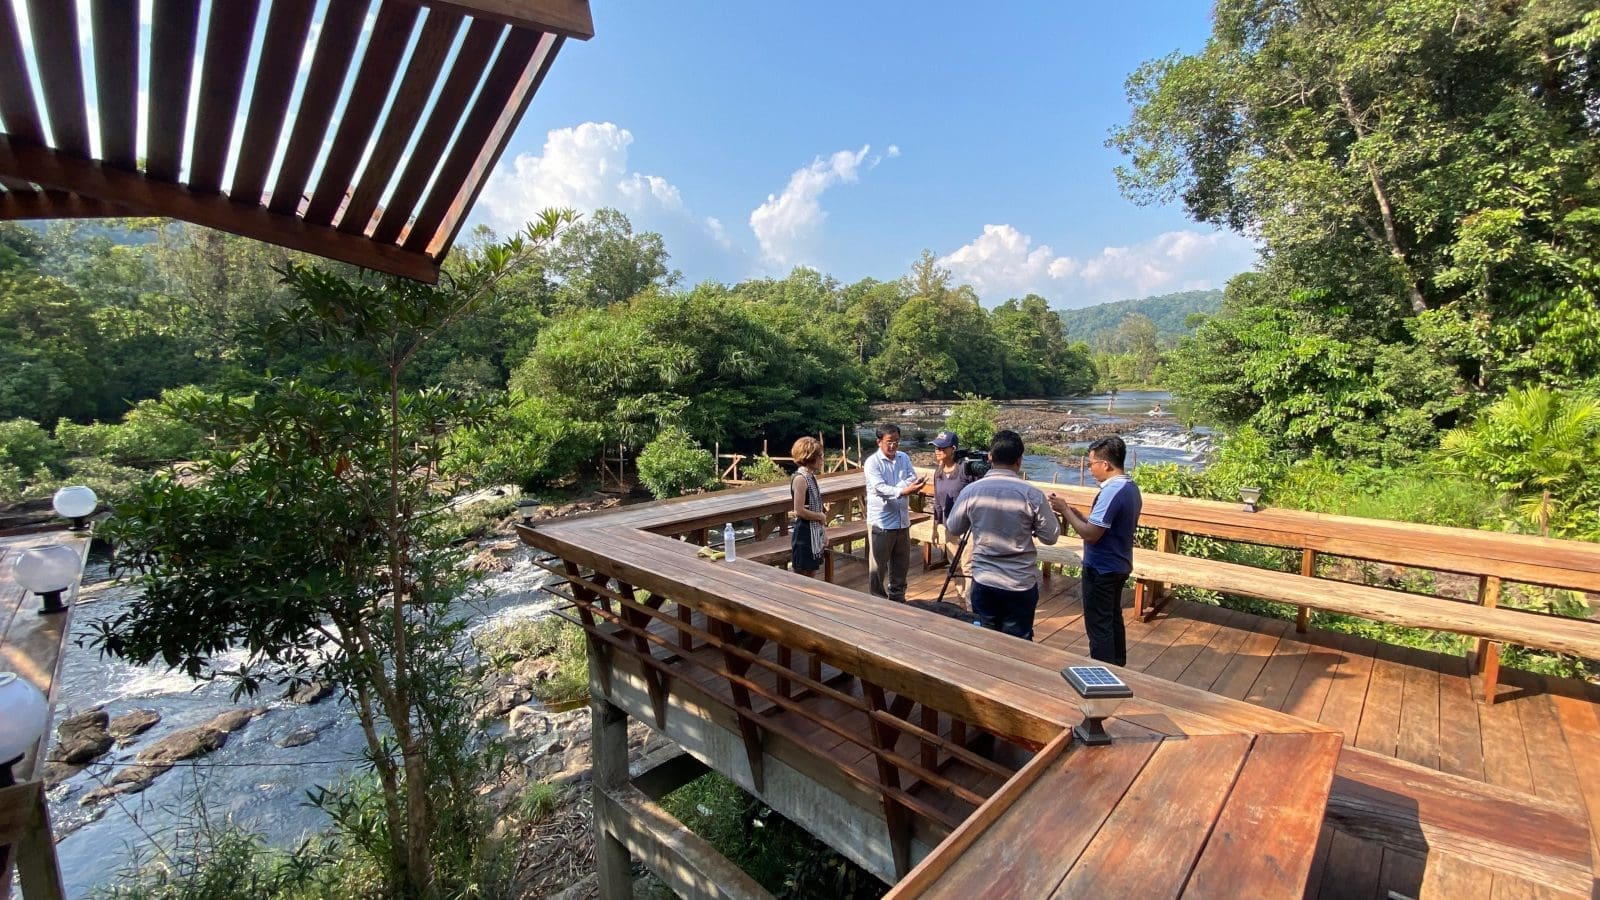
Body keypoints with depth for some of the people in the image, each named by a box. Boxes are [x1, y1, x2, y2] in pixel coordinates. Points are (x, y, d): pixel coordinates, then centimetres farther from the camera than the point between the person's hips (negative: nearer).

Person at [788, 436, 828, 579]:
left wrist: (823, 531, 12)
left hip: (815, 533, 9)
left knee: (812, 576, 15)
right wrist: (821, 517, -9)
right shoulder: (800, 478, -18)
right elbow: (799, 511, -22)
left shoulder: (811, 476, 9)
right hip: (804, 534, -9)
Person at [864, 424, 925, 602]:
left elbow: (913, 479, -3)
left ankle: (897, 598, 34)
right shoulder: (872, 462, -11)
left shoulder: (904, 458, 7)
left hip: (902, 520, 6)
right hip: (881, 522, -6)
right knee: (878, 565, 2)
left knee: (901, 563, 17)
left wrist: (914, 484, -26)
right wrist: (903, 491, -39)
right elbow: (880, 488, -24)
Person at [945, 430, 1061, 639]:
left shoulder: (971, 491, -7)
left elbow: (952, 530, 7)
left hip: (984, 582, 2)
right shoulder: (1032, 494, -13)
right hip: (1021, 584, -1)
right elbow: (1050, 537, -2)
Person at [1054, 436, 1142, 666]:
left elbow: (1091, 534, -26)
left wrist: (1065, 510, -16)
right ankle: (1117, 668, 37)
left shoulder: (1111, 492, -25)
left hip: (1101, 569, -10)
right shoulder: (1131, 488, 6)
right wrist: (1075, 513, 5)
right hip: (1119, 566, 10)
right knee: (1113, 619, 23)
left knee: (1099, 626, 2)